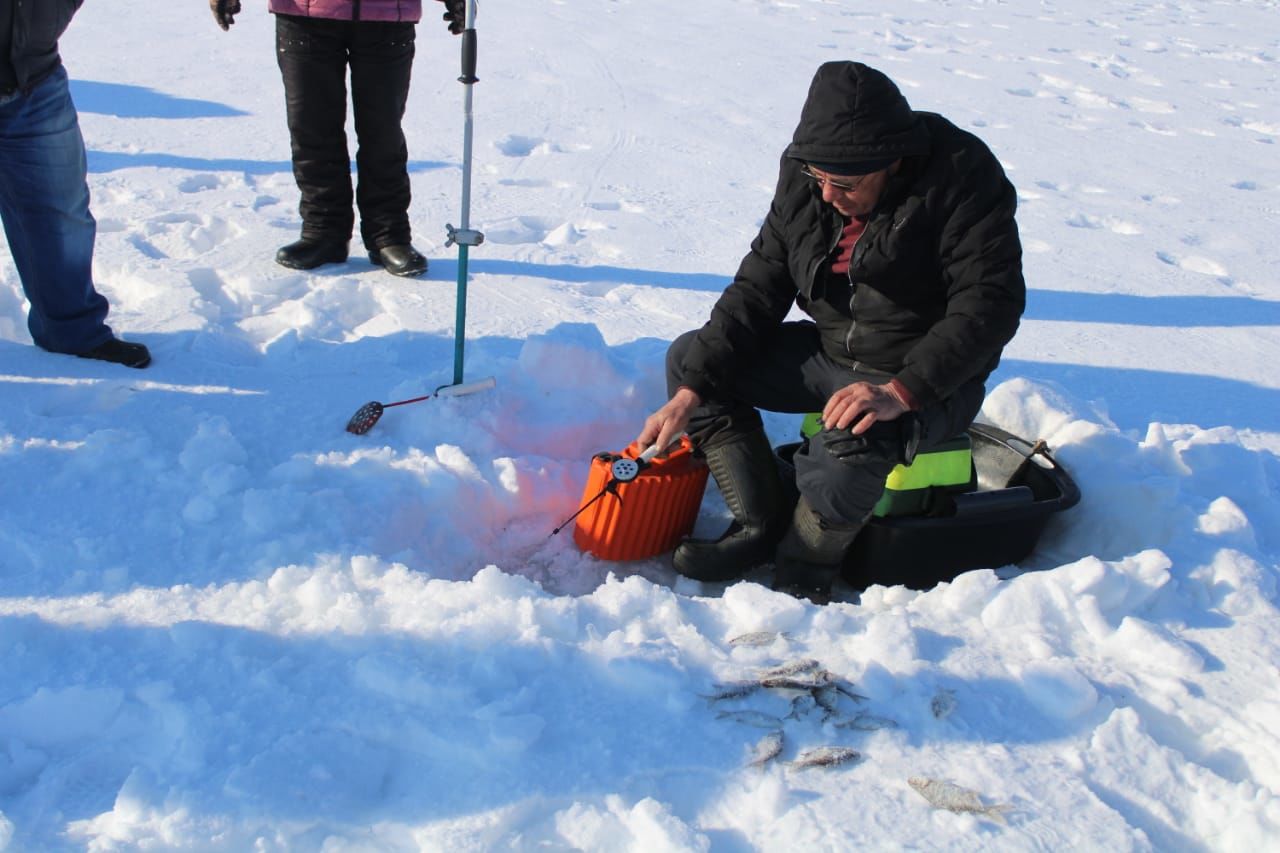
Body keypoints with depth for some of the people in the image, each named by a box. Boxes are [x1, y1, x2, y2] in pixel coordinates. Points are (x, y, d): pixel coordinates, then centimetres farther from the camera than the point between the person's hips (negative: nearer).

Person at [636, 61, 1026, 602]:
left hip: (926, 380, -6)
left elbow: (989, 305, -25)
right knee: (688, 358, -2)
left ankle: (802, 568, -7)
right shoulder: (804, 177, -4)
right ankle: (761, 526, -2)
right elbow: (758, 288, -1)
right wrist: (690, 393, -11)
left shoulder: (963, 178, -20)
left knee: (850, 445, -38)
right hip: (829, 355, 7)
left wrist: (900, 392, -38)